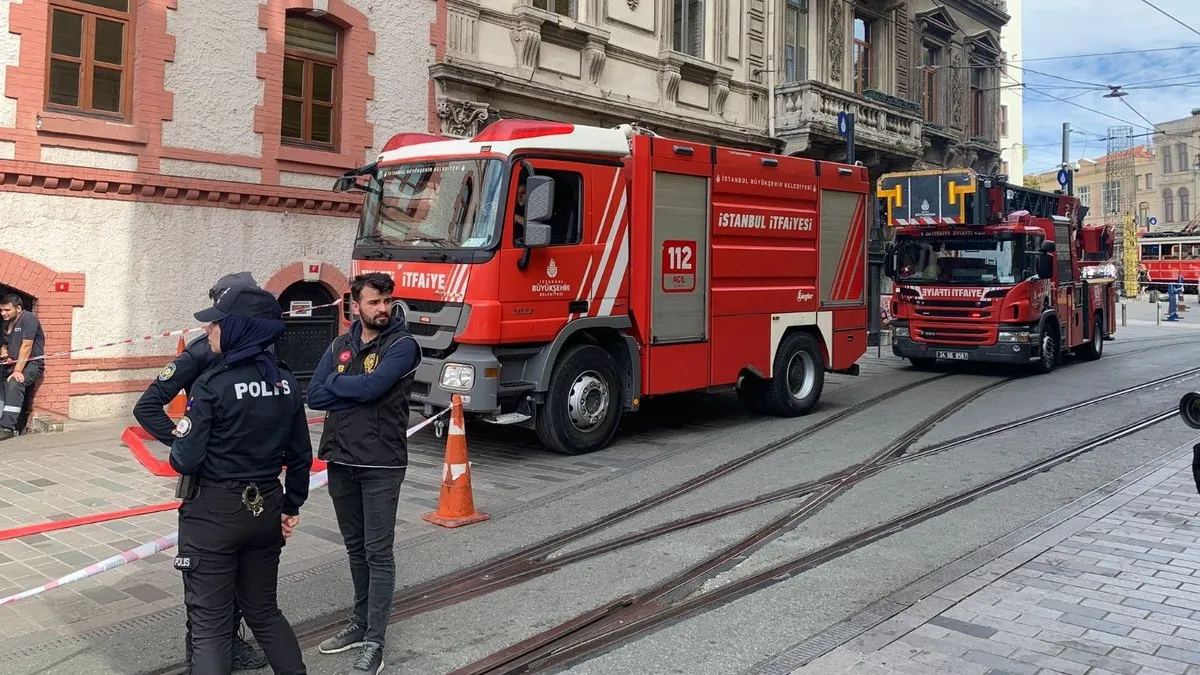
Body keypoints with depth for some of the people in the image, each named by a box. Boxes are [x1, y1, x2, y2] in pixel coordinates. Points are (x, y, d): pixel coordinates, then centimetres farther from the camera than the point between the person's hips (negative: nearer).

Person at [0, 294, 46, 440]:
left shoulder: (28, 318, -12)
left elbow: (26, 346, -19)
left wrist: (17, 371, -23)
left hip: (31, 364, -10)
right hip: (12, 364, 10)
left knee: (14, 384, -31)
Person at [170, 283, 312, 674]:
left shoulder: (213, 385, -17)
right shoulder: (286, 382, 0)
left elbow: (185, 460, -17)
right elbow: (300, 455, 6)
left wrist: (179, 444, 5)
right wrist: (292, 506, 17)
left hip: (213, 513, -6)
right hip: (265, 510, 6)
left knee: (209, 623, 6)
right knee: (264, 611, 21)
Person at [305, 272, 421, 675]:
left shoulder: (403, 345, -9)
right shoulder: (340, 346, 9)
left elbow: (370, 387, -22)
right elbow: (314, 397, 0)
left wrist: (336, 382, -3)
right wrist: (359, 392, -12)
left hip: (381, 464, -6)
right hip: (341, 461, 6)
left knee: (378, 553, -2)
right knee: (355, 548, 16)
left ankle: (374, 642, 5)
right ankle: (361, 621, 31)